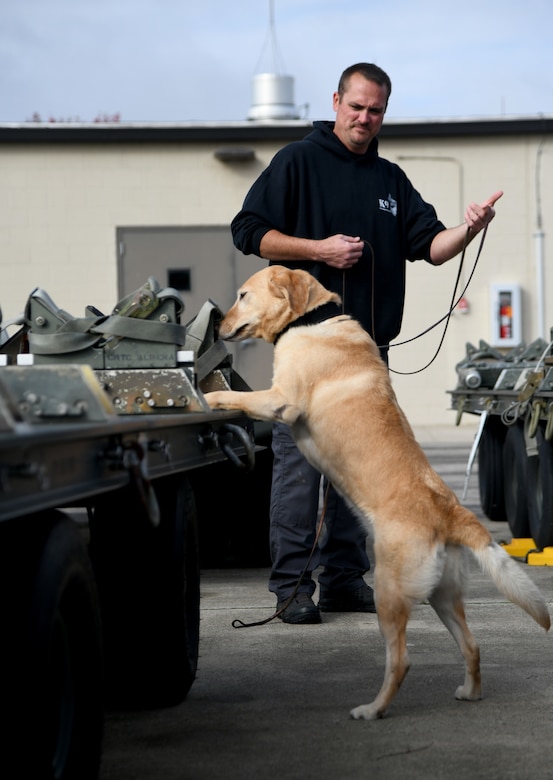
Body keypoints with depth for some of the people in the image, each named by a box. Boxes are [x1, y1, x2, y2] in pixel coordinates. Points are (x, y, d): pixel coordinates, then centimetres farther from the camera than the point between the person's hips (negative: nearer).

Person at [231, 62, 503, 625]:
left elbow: (430, 246, 11)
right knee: (300, 462, -8)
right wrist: (320, 249, -13)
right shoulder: (298, 162, 2)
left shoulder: (390, 180, 17)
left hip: (367, 344, 5)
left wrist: (469, 230, -10)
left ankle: (345, 578, 14)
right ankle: (292, 584, -6)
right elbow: (249, 232, -4)